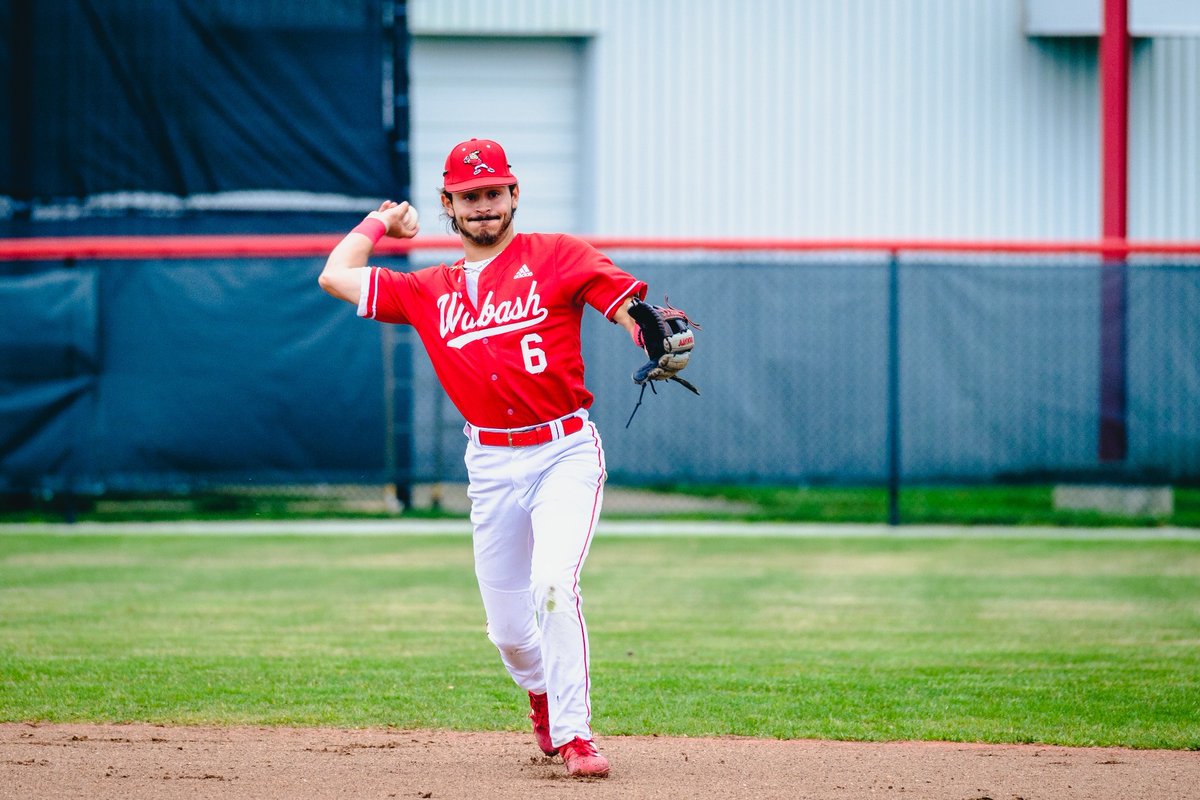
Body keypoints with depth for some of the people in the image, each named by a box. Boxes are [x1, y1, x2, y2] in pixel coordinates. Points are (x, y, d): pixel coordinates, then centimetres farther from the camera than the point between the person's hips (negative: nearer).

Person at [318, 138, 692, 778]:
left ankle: (573, 733, -15)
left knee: (553, 585, -24)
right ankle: (543, 695, 41)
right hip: (491, 465, 4)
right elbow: (335, 276, 15)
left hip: (565, 453, -4)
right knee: (508, 628, 7)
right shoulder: (430, 292, 11)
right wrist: (382, 221, 25)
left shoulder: (556, 257, 0)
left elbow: (631, 308, -11)